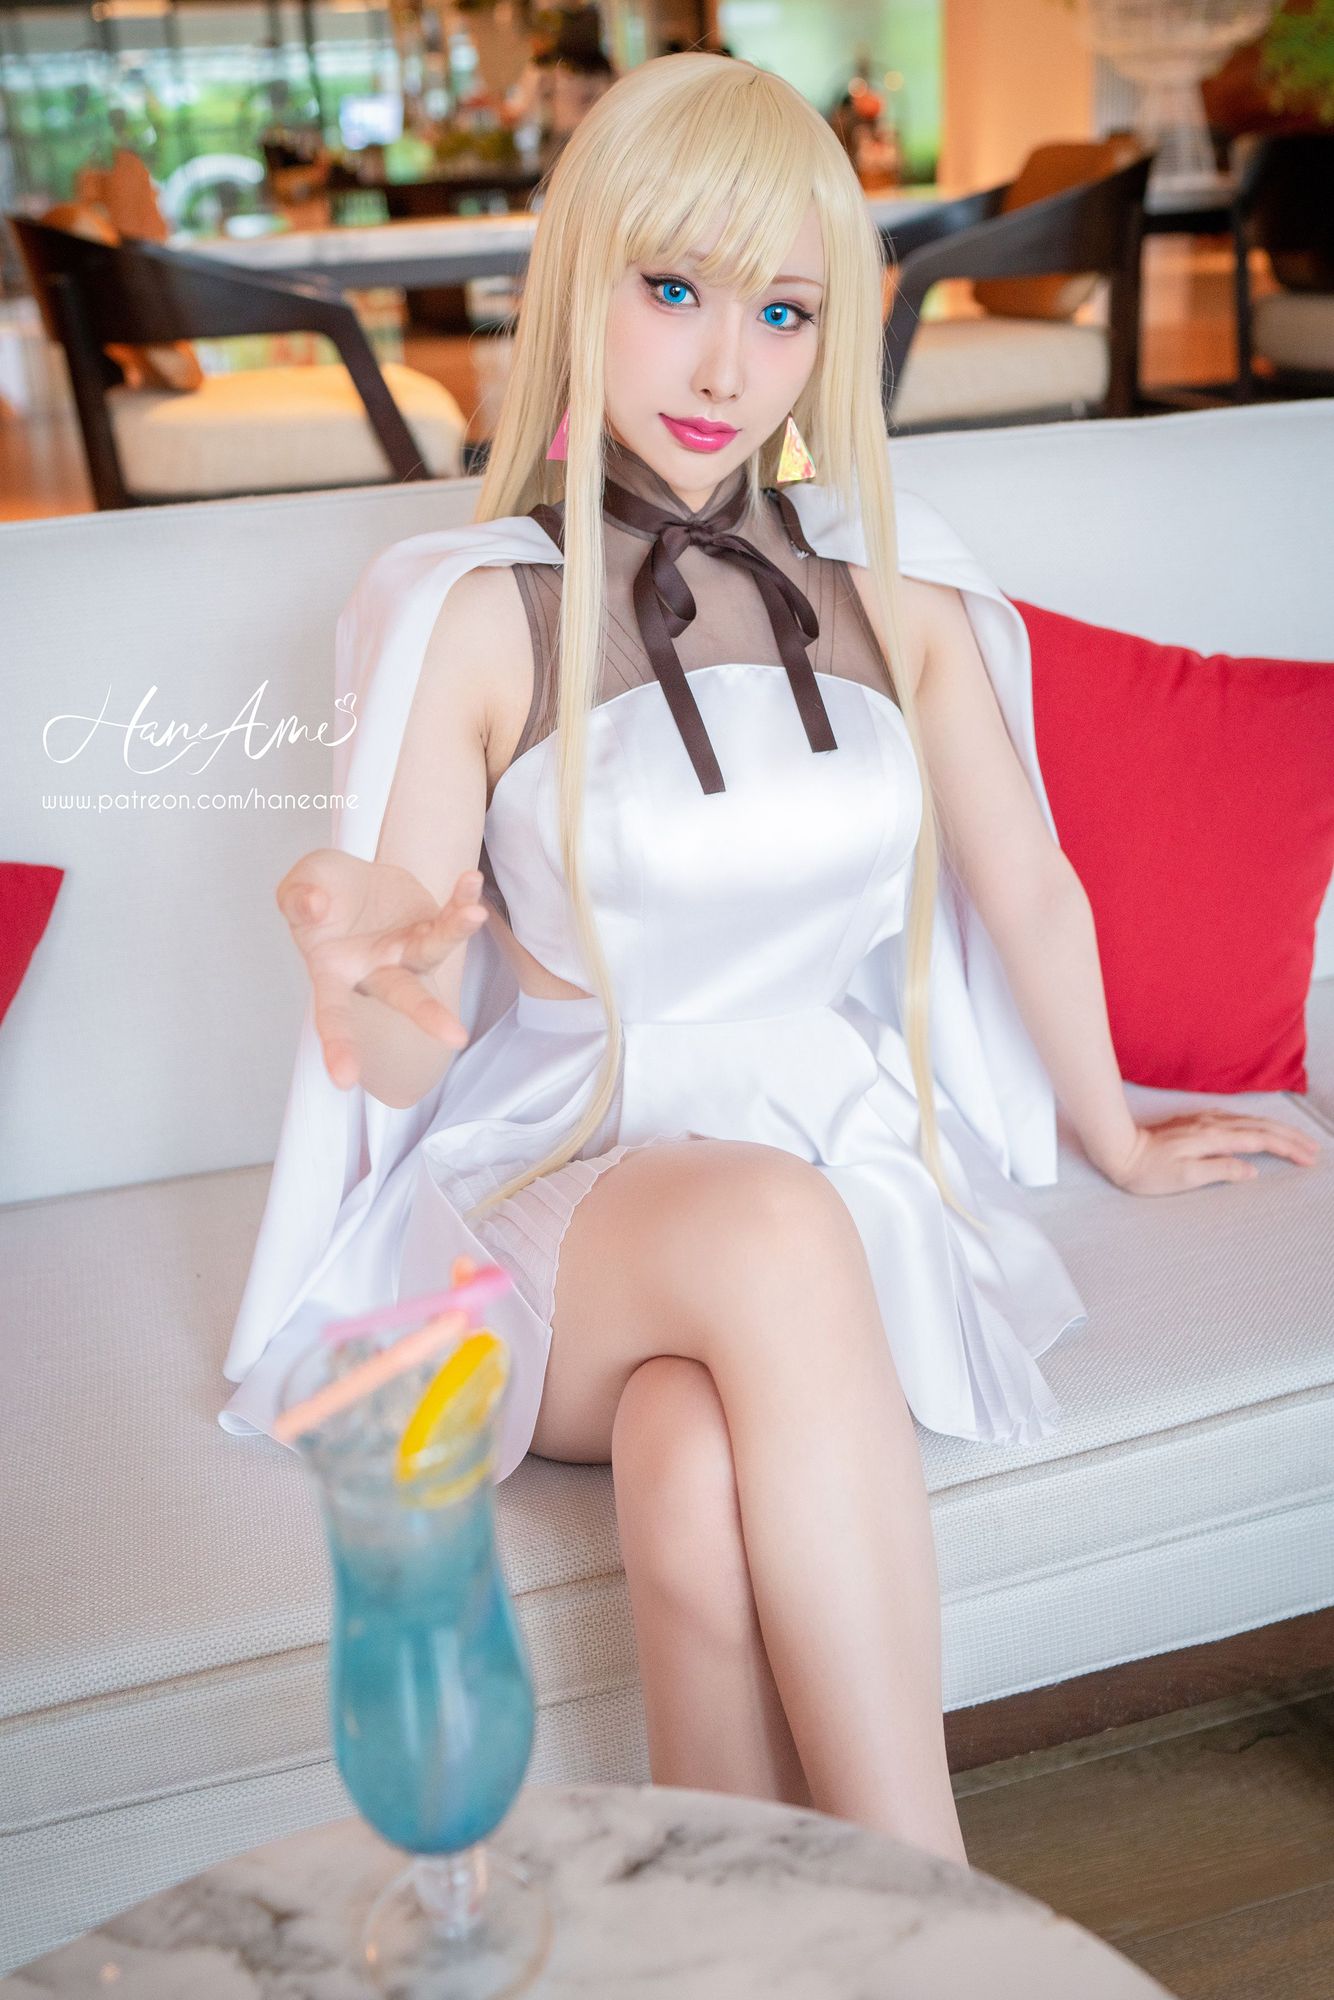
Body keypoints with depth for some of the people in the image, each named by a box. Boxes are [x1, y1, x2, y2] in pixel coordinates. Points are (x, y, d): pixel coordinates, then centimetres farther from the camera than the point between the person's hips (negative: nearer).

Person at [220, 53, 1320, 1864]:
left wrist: (1119, 1140, 27)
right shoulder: (473, 614, -5)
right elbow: (405, 1058, -7)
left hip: (840, 1159, 2)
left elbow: (1030, 891, 15)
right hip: (556, 1188, -1)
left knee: (703, 1476, -33)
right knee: (771, 1231, -36)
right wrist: (357, 957, -31)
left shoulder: (896, 588, 4)